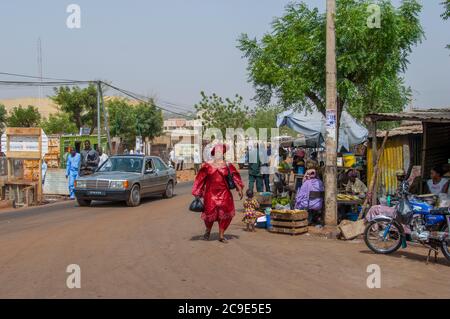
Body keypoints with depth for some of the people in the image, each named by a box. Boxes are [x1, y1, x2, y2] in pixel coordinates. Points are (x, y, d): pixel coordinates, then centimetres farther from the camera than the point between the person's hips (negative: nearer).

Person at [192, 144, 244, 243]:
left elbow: (235, 176, 12)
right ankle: (208, 230, 28)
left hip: (224, 193, 1)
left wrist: (239, 188, 7)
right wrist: (198, 193, 4)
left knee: (224, 213, -2)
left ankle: (221, 235, 13)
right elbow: (200, 179, 5)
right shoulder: (207, 166, 3)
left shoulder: (227, 165, 6)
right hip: (210, 193, -1)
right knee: (210, 212, -4)